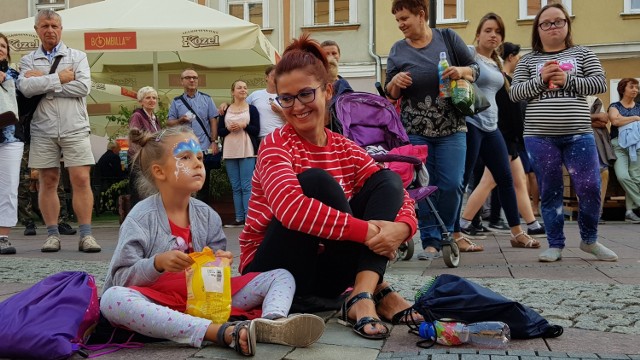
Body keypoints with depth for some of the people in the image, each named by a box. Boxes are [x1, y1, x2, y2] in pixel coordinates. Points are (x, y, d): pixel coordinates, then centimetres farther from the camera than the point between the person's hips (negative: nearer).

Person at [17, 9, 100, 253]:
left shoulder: (77, 56, 9)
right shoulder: (28, 60, 12)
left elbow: (84, 86, -9)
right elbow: (26, 88, -8)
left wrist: (43, 83, -7)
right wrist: (59, 78, -8)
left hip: (74, 129, -1)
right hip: (43, 130, 1)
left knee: (81, 180, -7)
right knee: (48, 181, 4)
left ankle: (86, 235, -3)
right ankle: (52, 235, 11)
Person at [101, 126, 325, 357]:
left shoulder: (207, 215, 6)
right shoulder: (141, 218, -6)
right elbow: (120, 279, -9)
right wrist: (157, 263, -25)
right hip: (159, 306, -4)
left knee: (281, 276, -2)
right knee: (112, 299, -38)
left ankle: (272, 322, -42)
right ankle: (226, 333, -45)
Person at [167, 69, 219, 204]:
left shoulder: (206, 99, 6)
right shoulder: (176, 102, 7)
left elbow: (213, 121, 3)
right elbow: (169, 122, 5)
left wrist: (214, 142, -5)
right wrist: (180, 120, -15)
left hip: (204, 147, 0)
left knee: (204, 184, 7)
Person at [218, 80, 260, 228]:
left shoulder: (251, 109, 4)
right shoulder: (226, 110, 11)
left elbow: (256, 130, -1)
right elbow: (219, 131, 10)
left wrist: (244, 125, -15)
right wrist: (228, 129, -9)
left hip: (247, 151, -3)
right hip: (230, 152, 3)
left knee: (247, 186, -8)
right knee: (235, 187, 6)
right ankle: (239, 218, 10)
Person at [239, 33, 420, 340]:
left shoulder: (345, 149, 5)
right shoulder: (276, 145, -11)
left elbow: (395, 191, -2)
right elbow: (289, 207, -32)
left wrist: (401, 227, -26)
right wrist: (366, 231, -33)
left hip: (326, 272, 5)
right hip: (271, 270, -5)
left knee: (388, 179, -8)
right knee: (315, 181, -27)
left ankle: (362, 295, -28)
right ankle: (376, 289, -22)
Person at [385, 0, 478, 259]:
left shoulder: (448, 38, 3)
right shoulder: (397, 51, 6)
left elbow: (475, 69, 8)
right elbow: (390, 94, 9)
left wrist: (462, 71, -14)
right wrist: (395, 82, -13)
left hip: (451, 128, 0)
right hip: (415, 132, 1)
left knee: (452, 184, -4)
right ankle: (431, 241, 7)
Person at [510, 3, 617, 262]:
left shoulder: (582, 54, 10)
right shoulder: (528, 60, 10)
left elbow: (600, 84, 1)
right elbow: (514, 93, 1)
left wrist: (567, 80, -12)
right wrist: (540, 80, -13)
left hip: (578, 135, 0)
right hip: (539, 137, 0)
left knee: (590, 189, -3)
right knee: (550, 192, 5)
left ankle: (589, 240, 20)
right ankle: (555, 245, 15)